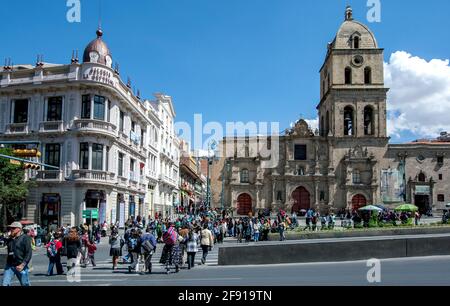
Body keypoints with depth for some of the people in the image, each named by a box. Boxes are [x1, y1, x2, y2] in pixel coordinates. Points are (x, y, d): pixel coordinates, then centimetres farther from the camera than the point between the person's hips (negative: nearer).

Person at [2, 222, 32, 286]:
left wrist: (22, 265, -19)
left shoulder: (25, 238, -7)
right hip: (9, 266, 5)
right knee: (5, 284, -4)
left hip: (20, 266, -5)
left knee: (25, 284, 5)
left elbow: (29, 253, -13)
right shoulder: (9, 239, 10)